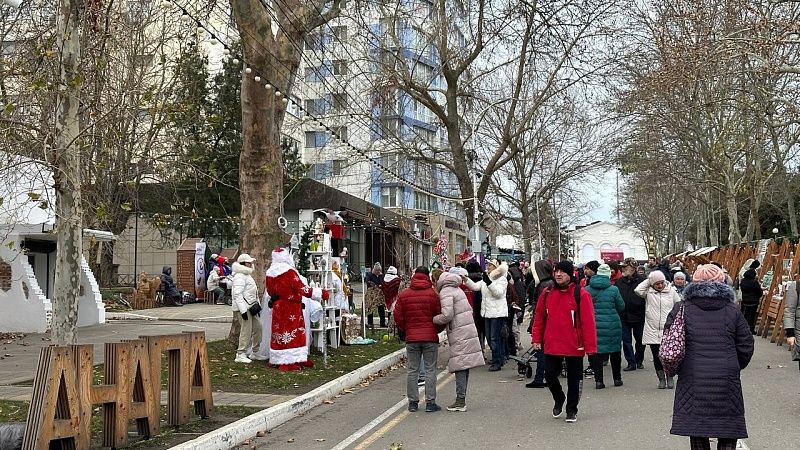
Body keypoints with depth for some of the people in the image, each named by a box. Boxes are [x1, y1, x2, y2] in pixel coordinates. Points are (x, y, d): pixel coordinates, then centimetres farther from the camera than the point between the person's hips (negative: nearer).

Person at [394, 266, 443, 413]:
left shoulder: (403, 294, 1)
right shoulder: (432, 294, -7)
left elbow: (398, 317, 2)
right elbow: (439, 315, -5)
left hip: (411, 337, 2)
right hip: (430, 337, -2)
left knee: (412, 370, 9)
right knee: (431, 369, 4)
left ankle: (413, 402, 12)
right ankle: (430, 402, 3)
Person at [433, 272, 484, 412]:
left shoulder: (445, 292, -9)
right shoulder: (457, 289, 19)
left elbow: (447, 315, -19)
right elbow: (469, 310, 22)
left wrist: (433, 319, -5)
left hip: (459, 334, -9)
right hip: (469, 331, 9)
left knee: (460, 366, -7)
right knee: (464, 366, 10)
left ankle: (460, 401, -6)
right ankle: (462, 399, 15)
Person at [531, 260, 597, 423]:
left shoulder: (580, 294, -10)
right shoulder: (547, 293, 3)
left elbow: (588, 322, -12)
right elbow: (539, 318, 10)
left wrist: (590, 346, -15)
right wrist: (536, 338, 6)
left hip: (574, 347, -3)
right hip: (552, 346, 3)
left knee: (573, 379, 8)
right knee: (550, 375, 6)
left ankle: (571, 409, 26)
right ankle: (559, 399, 35)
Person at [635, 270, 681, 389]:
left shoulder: (671, 291, 4)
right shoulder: (649, 292, 2)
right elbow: (638, 290, -19)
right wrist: (648, 280, -7)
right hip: (652, 331, 1)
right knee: (657, 357, 6)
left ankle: (670, 378, 17)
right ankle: (661, 379, 19)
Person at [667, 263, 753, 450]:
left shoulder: (682, 310, 0)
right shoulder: (732, 311, 3)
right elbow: (746, 347, 6)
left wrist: (676, 369, 16)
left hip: (693, 381, 0)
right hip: (726, 383, 1)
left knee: (697, 435, 8)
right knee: (728, 434, 10)